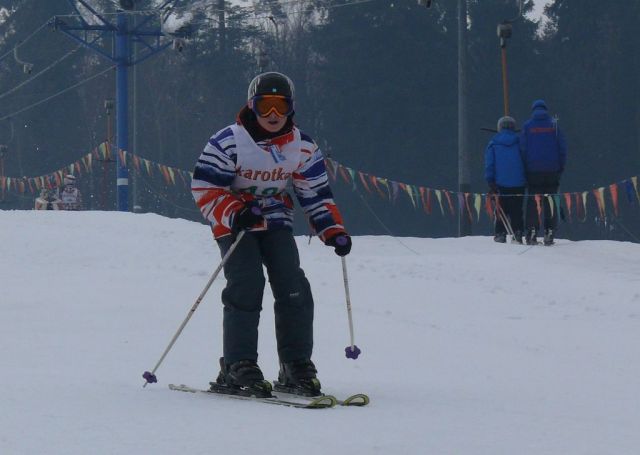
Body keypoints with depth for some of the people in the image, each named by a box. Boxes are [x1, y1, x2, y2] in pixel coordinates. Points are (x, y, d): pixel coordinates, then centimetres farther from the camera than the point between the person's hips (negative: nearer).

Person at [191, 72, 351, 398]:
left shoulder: (303, 148, 1)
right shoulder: (228, 142, -13)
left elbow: (316, 194, 9)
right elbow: (204, 188, -13)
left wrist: (333, 230, -5)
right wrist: (235, 213, -29)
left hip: (276, 223, 4)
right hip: (235, 225, -4)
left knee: (294, 291, -9)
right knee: (246, 288, -20)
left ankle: (297, 367, 1)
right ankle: (238, 368, -15)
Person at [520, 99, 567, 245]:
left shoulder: (527, 126, 2)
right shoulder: (554, 125, 3)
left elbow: (523, 149, 1)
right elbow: (562, 147, 2)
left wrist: (525, 168, 6)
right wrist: (561, 167, 9)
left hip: (533, 170, 0)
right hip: (552, 170, 0)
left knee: (532, 202, 2)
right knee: (550, 202, 4)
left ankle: (531, 233, -5)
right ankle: (549, 233, -3)